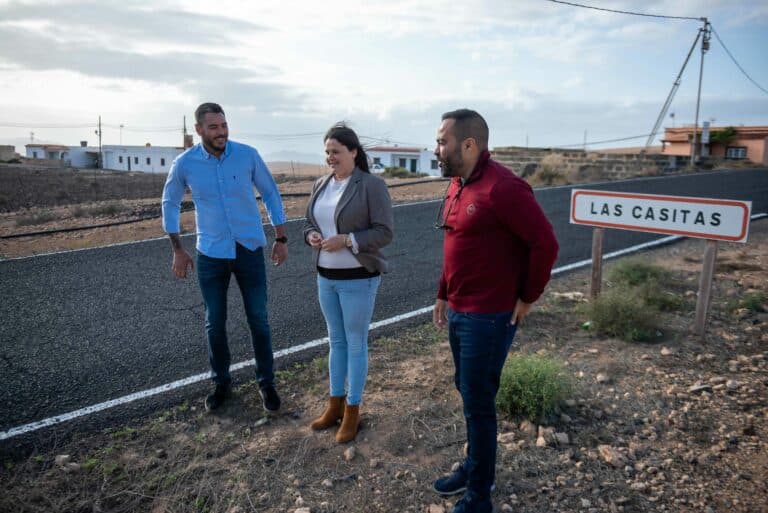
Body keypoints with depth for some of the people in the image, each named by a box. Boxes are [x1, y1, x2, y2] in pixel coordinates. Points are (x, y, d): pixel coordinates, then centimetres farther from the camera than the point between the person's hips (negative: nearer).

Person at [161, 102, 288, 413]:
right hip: (210, 254, 1)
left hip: (250, 250, -1)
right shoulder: (185, 164, -7)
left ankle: (266, 382, 21)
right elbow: (170, 204, 8)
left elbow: (271, 194, 3)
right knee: (214, 324, 10)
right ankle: (221, 382, 29)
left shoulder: (248, 155, -9)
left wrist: (281, 239, 2)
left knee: (258, 320, 4)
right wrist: (178, 251, 6)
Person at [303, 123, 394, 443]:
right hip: (326, 277, 6)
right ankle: (336, 403, 33)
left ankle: (352, 410, 22)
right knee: (336, 341, 18)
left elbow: (384, 233, -15)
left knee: (356, 344, 6)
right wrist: (311, 237, -8)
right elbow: (311, 224, 14)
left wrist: (346, 240, -24)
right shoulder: (320, 186, 7)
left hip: (358, 279, -6)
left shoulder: (372, 185, -12)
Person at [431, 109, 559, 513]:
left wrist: (527, 299, -13)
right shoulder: (457, 184, 9)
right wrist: (443, 296, 16)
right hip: (459, 313, 9)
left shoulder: (502, 187, -20)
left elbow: (545, 243, -21)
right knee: (468, 394, 21)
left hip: (489, 317, -9)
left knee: (478, 404, 3)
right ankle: (473, 468, 41)